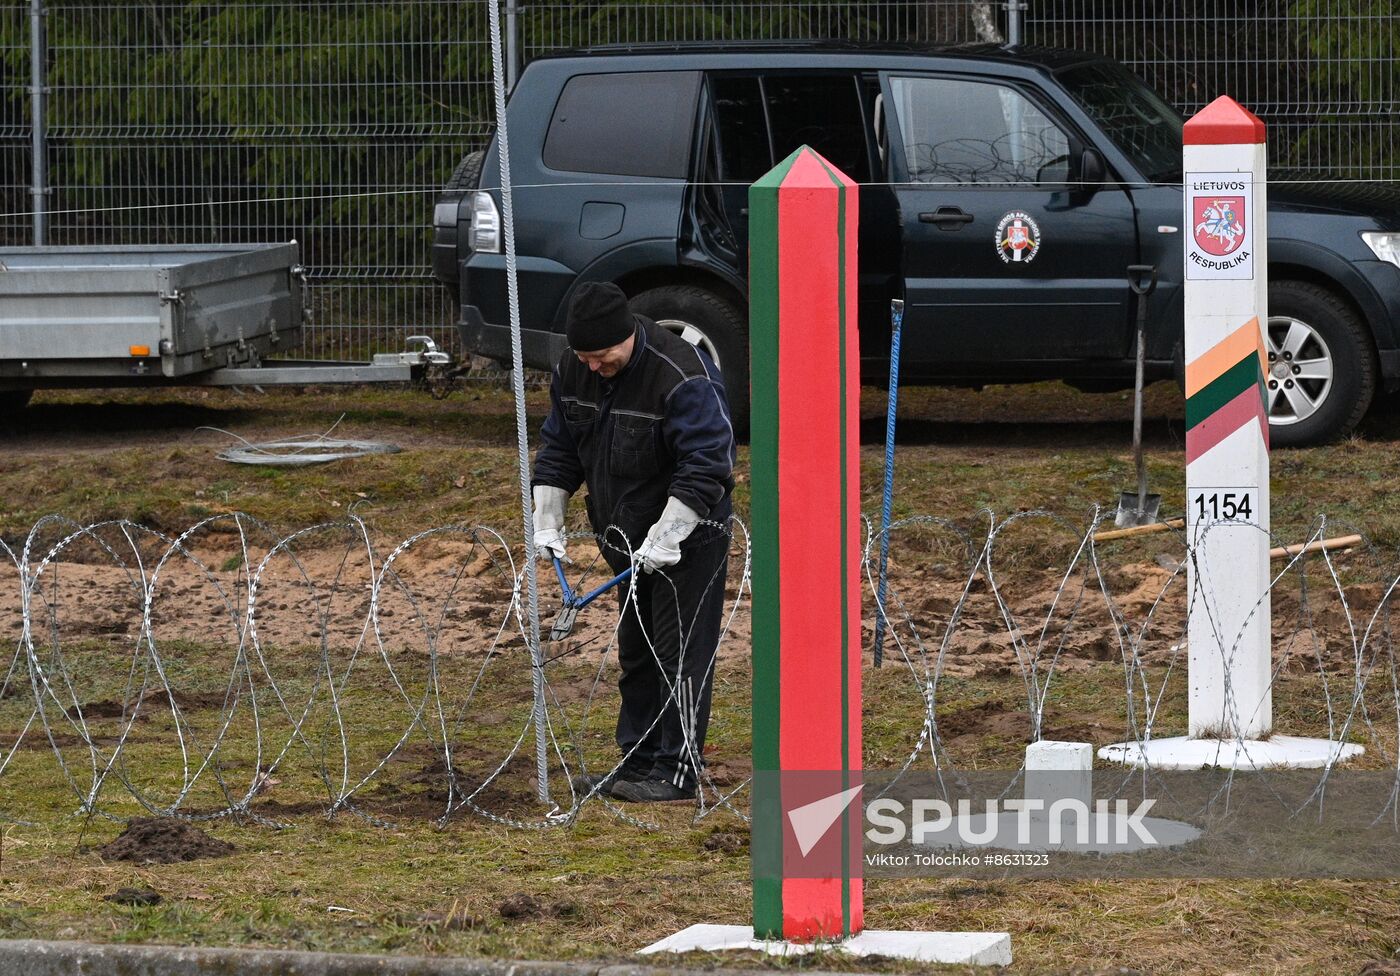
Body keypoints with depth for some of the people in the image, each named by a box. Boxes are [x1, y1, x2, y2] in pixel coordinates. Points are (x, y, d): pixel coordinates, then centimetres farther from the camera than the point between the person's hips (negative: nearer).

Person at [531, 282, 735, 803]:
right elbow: (558, 447, 11)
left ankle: (678, 770, -4)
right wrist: (548, 521, 3)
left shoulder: (682, 375, -24)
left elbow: (704, 466, -26)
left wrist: (665, 538, -29)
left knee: (679, 653, -7)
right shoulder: (573, 370, -1)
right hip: (627, 538, 8)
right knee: (636, 652, 14)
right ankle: (638, 762, 22)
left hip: (687, 538, -8)